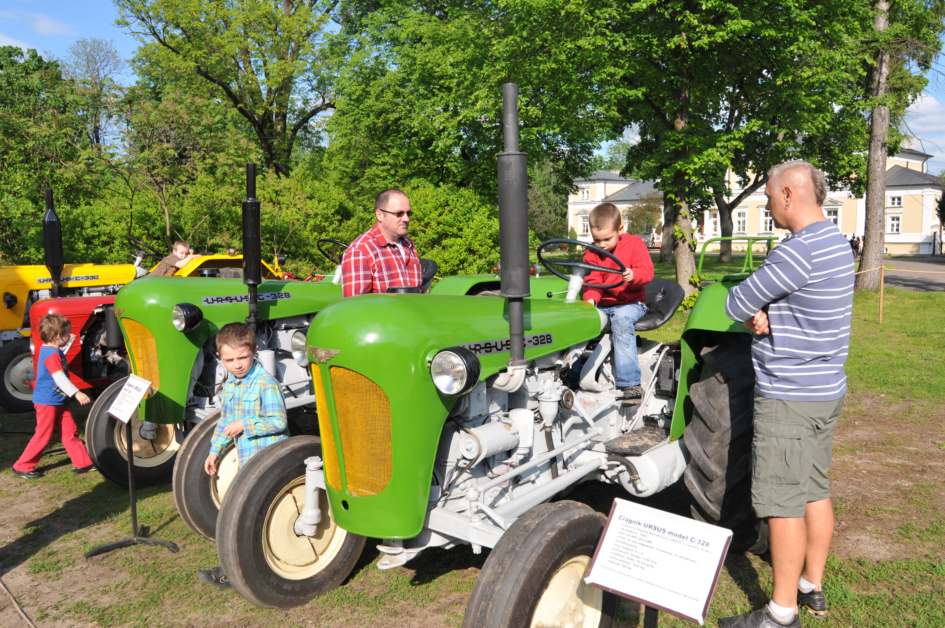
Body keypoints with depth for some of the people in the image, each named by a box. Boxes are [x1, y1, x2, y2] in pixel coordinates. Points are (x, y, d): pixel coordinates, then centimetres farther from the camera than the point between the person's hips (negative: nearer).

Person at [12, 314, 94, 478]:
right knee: (43, 436, 1)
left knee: (70, 432, 9)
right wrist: (77, 393, -38)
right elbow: (60, 378, -32)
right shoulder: (51, 354, -23)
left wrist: (68, 342, 26)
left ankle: (82, 462, 12)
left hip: (57, 401, 10)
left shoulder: (50, 349, 7)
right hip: (47, 402, -10)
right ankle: (22, 467, 14)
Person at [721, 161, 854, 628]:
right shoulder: (835, 242, 10)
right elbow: (774, 294, 11)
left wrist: (754, 319, 4)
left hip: (789, 396, -10)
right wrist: (764, 316, -8)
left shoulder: (799, 250, -22)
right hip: (825, 390, 10)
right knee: (815, 491, 17)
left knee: (782, 503, -1)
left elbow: (736, 304, -16)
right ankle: (812, 587, 31)